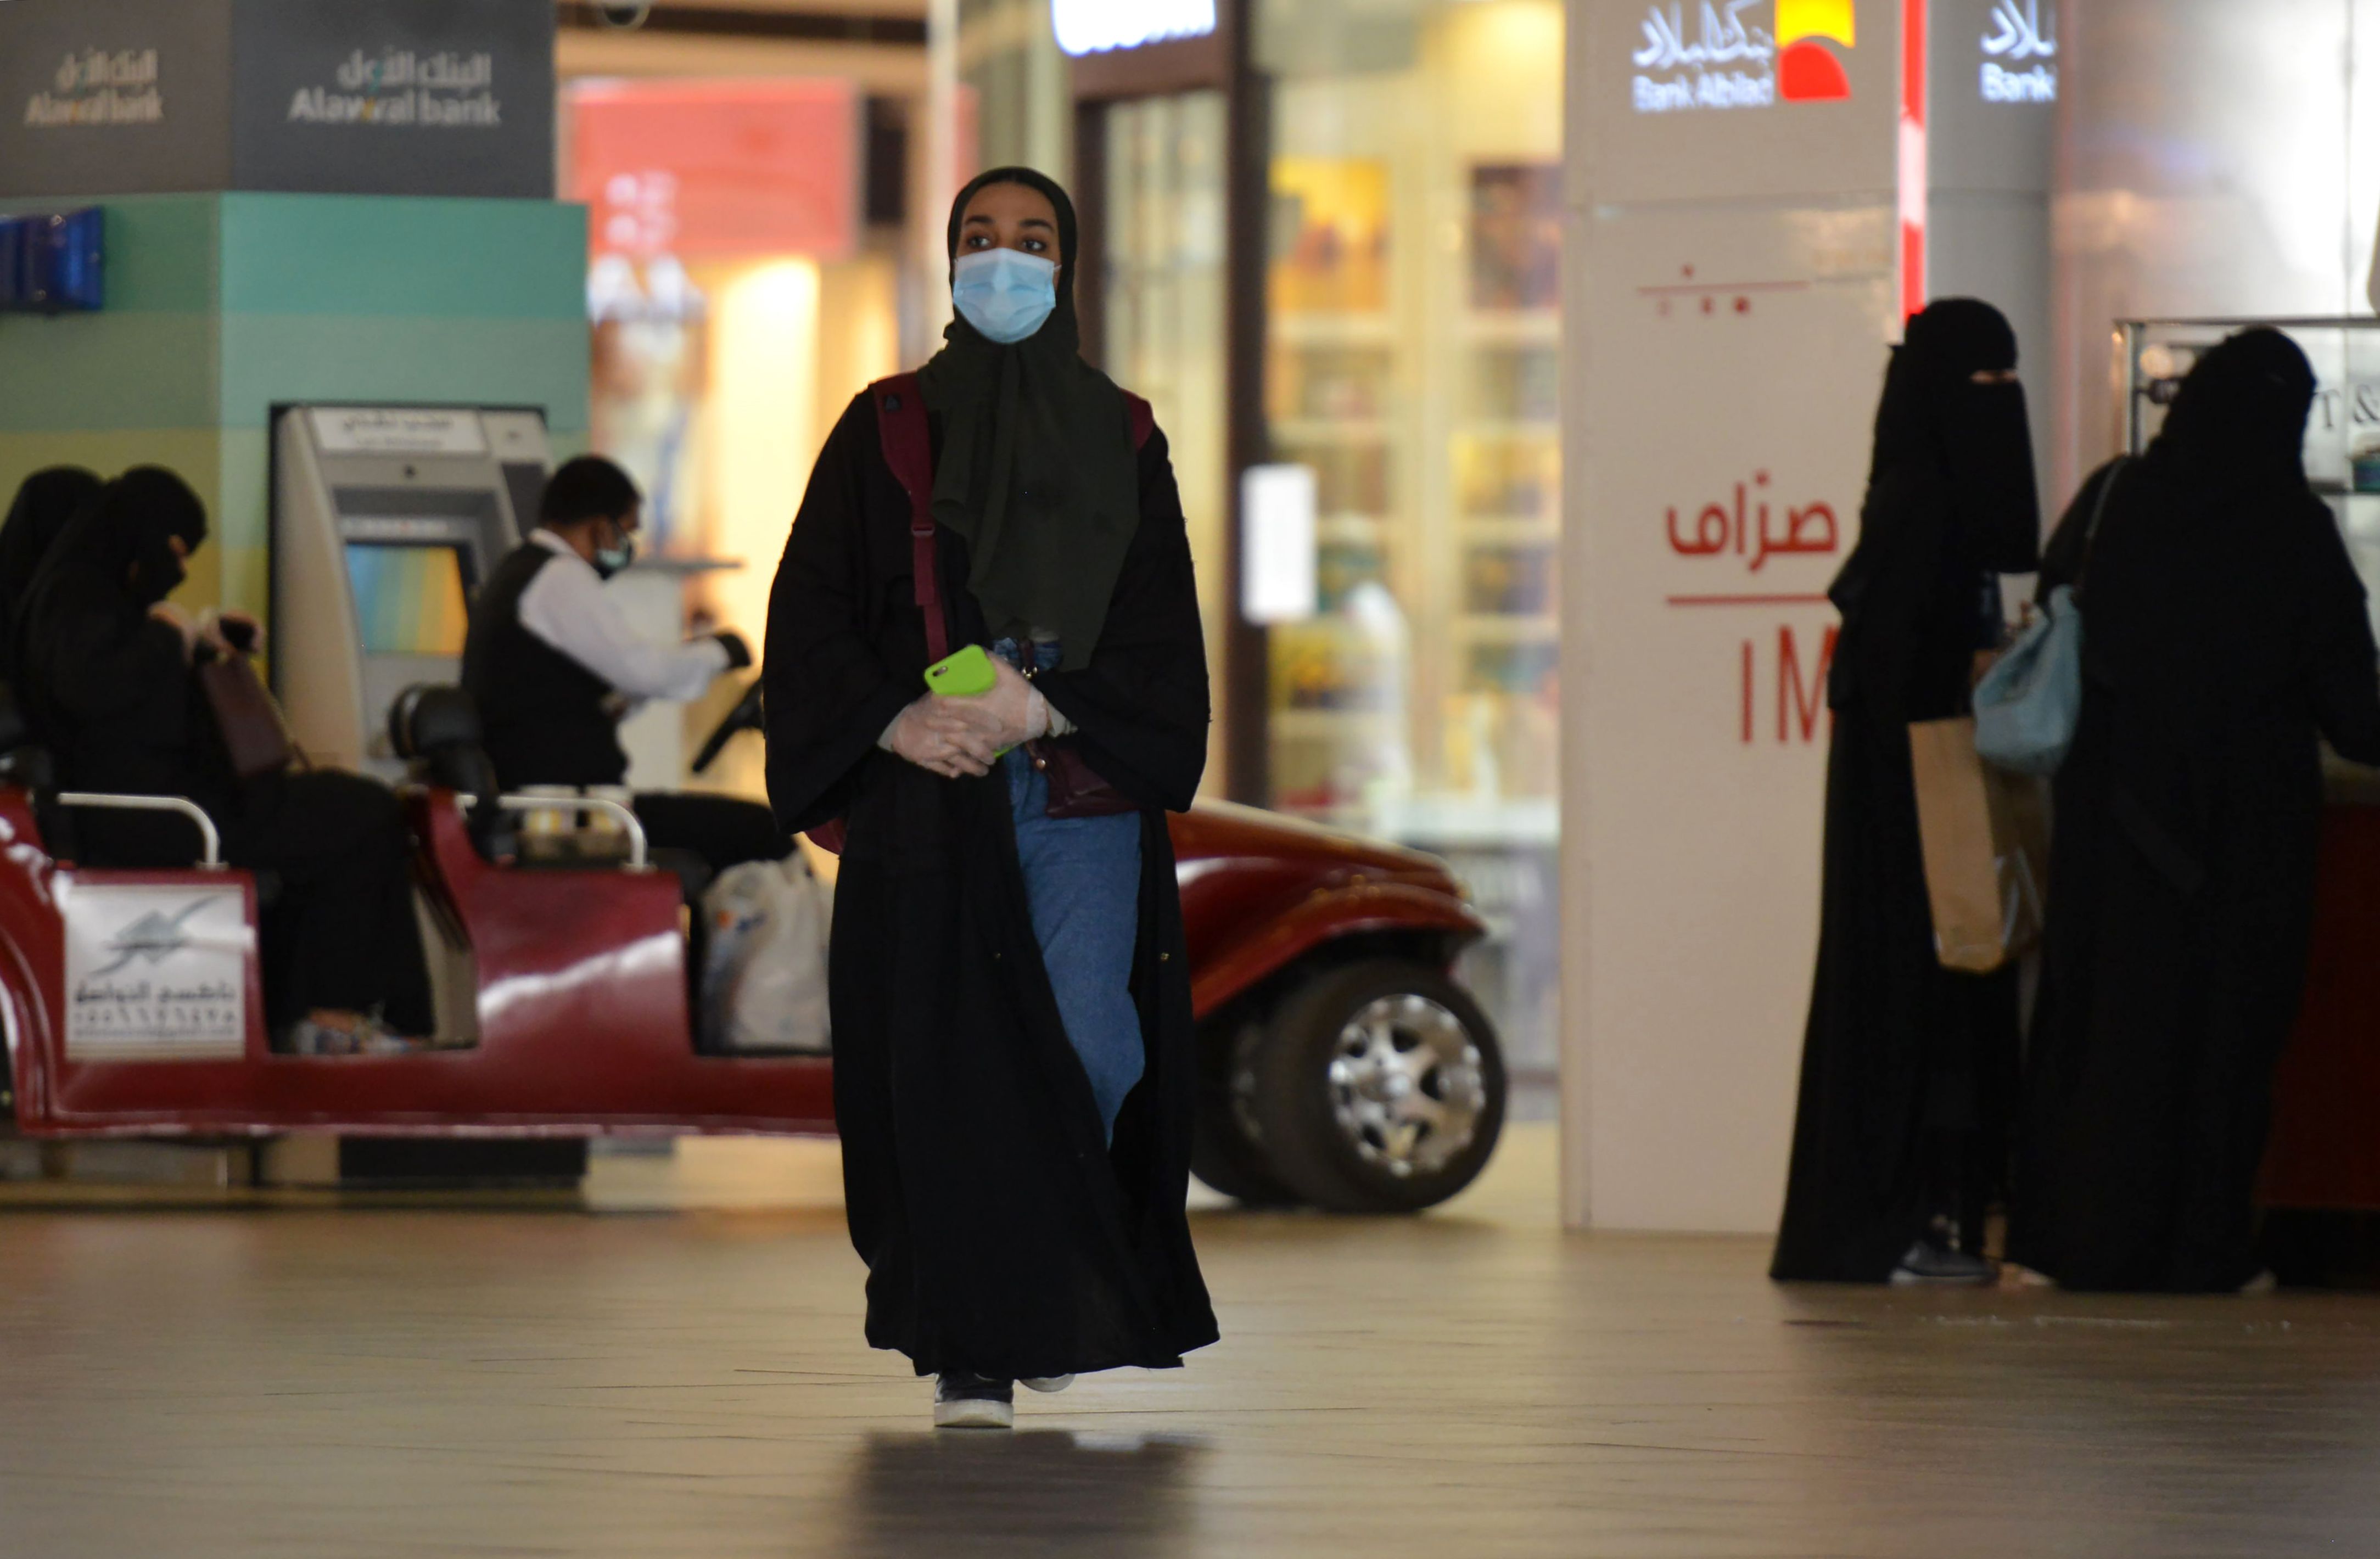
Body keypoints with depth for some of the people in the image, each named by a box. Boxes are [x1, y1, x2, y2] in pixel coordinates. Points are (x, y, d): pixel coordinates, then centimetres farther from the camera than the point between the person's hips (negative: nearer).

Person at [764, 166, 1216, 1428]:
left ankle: (1058, 1289, 18)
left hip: (1083, 783, 1)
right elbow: (809, 610, 3)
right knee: (954, 1061, -6)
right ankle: (973, 1355, -1)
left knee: (1090, 1044, -10)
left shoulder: (1118, 436, 11)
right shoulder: (886, 429, 8)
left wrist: (1046, 708, -12)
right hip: (928, 791, -1)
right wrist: (893, 720, -13)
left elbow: (1160, 626, 4)